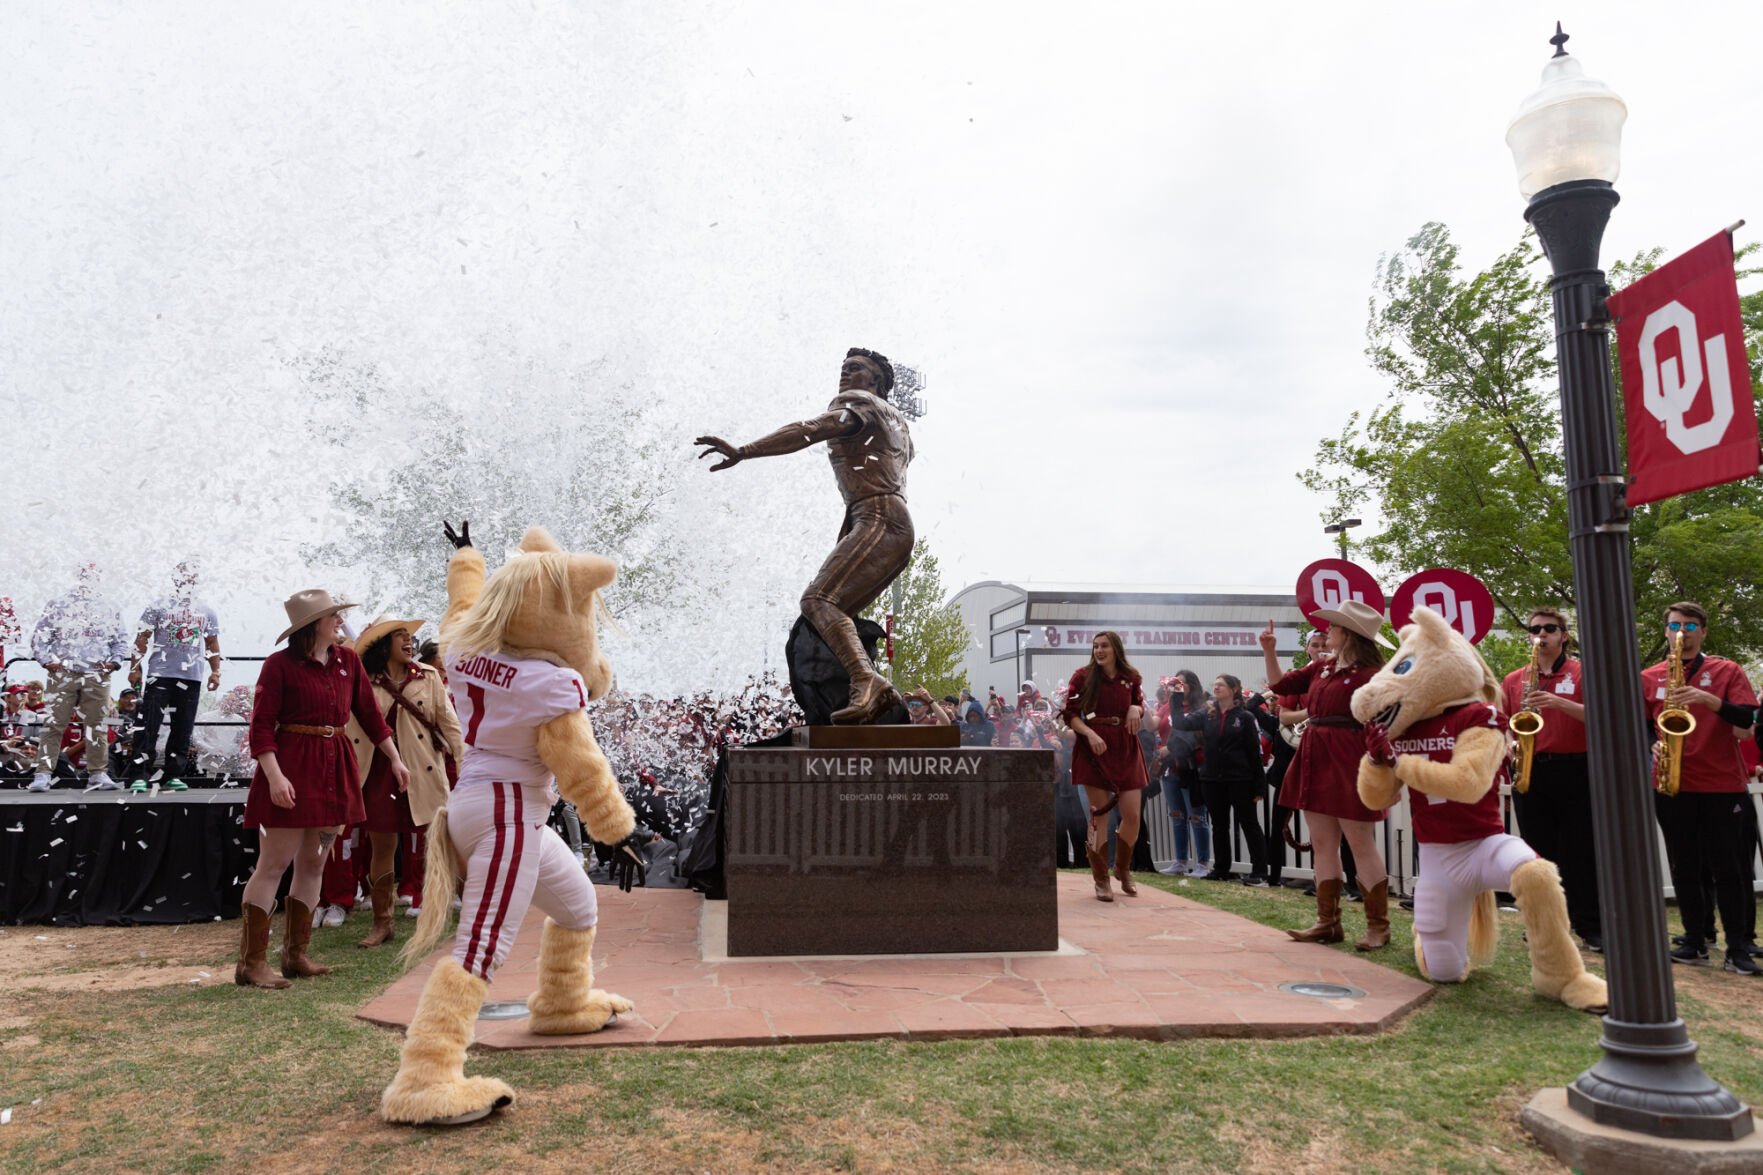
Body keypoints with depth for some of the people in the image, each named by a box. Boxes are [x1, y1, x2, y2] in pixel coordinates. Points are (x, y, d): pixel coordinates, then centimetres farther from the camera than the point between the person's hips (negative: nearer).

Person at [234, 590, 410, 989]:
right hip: (292, 766, -6)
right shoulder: (279, 664, -7)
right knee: (274, 863, -3)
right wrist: (274, 776, -21)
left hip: (334, 770, 6)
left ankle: (295, 956, 21)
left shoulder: (347, 659, 9)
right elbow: (261, 725, -10)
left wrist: (395, 759, 11)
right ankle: (250, 963, 5)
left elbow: (369, 713, 13)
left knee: (312, 864, 11)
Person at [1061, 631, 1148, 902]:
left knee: (1132, 814, 0)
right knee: (1100, 815, -1)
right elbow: (1070, 714, -3)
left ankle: (1123, 869, 26)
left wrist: (1136, 709, -5)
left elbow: (1140, 706, 19)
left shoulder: (1131, 677, 6)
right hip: (1094, 748, -3)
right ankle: (1101, 879, 12)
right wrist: (1090, 733, -19)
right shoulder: (1083, 676, -2)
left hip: (1126, 748, 3)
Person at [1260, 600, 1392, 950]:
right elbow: (1280, 685, 23)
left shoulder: (1369, 673, -10)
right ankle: (1328, 922, 17)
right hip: (1315, 761, 8)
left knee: (1361, 846, -1)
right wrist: (1269, 652, 10)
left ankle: (1378, 927, 9)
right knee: (1322, 845, 10)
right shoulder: (1321, 668, 12)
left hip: (1347, 763, -8)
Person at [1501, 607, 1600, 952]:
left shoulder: (1581, 673, 4)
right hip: (1529, 772, 3)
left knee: (1580, 852, 0)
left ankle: (1590, 925, 9)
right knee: (1537, 850, 7)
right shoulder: (1513, 679, 13)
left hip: (1574, 771, -3)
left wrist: (1559, 702, -20)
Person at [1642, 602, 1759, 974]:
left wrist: (1710, 700, -21)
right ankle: (1695, 943, 15)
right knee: (1683, 868, 6)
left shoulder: (1727, 671, 5)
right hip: (1672, 785, 2)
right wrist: (1652, 746, -7)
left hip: (1723, 785, -2)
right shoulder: (1649, 677, 9)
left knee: (1729, 869, 1)